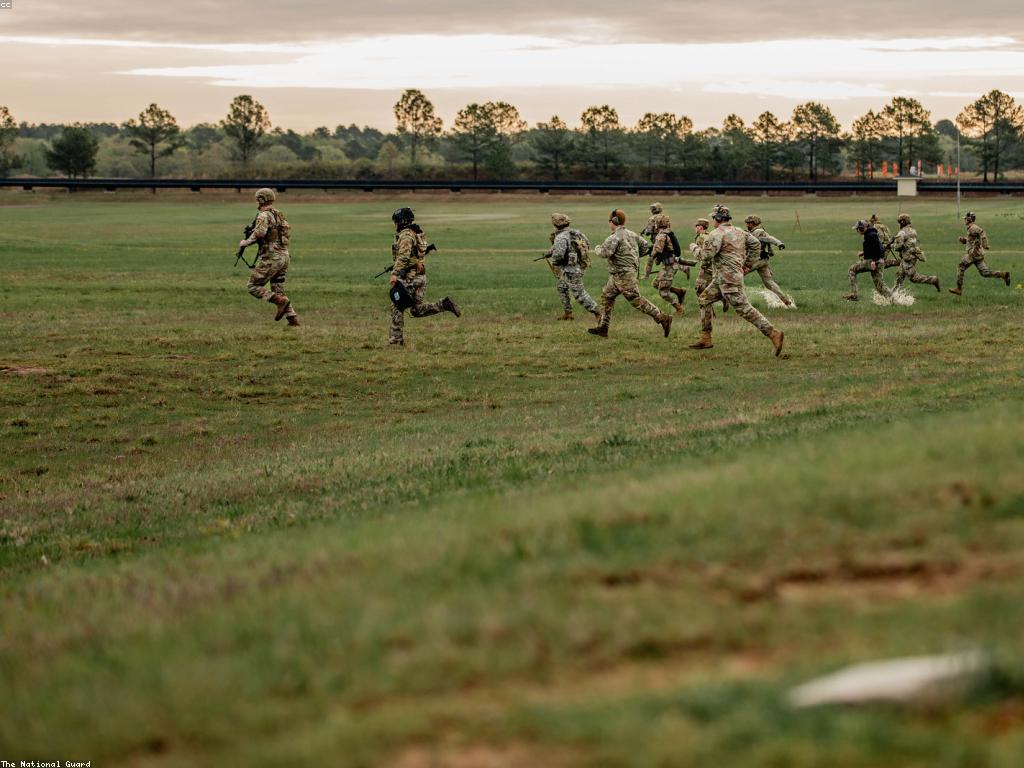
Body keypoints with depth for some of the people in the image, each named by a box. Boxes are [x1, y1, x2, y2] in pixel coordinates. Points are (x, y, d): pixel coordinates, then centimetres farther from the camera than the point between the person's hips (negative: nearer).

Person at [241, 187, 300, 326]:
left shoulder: (264, 215, -11)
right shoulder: (279, 214, 15)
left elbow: (260, 232, -28)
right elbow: (288, 230, 23)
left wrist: (246, 242, -15)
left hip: (270, 258, -8)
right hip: (284, 256, 8)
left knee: (253, 287, 1)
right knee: (278, 291, 14)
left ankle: (280, 301, -16)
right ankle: (293, 317, 0)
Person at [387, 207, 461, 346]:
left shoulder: (406, 235, -13)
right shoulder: (418, 234, 17)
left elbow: (403, 256, -25)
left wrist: (395, 273, -31)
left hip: (409, 277, -9)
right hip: (421, 276, 9)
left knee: (397, 308, -1)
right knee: (417, 310, 13)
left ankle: (395, 340, -1)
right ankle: (445, 304, -1)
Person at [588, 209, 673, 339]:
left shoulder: (615, 237, -17)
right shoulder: (631, 234, 12)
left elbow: (605, 252, -27)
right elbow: (646, 246, 15)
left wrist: (598, 248, -5)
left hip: (624, 275, -10)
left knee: (636, 300, -8)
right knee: (606, 295, 15)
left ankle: (663, 318, -8)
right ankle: (602, 328, 17)